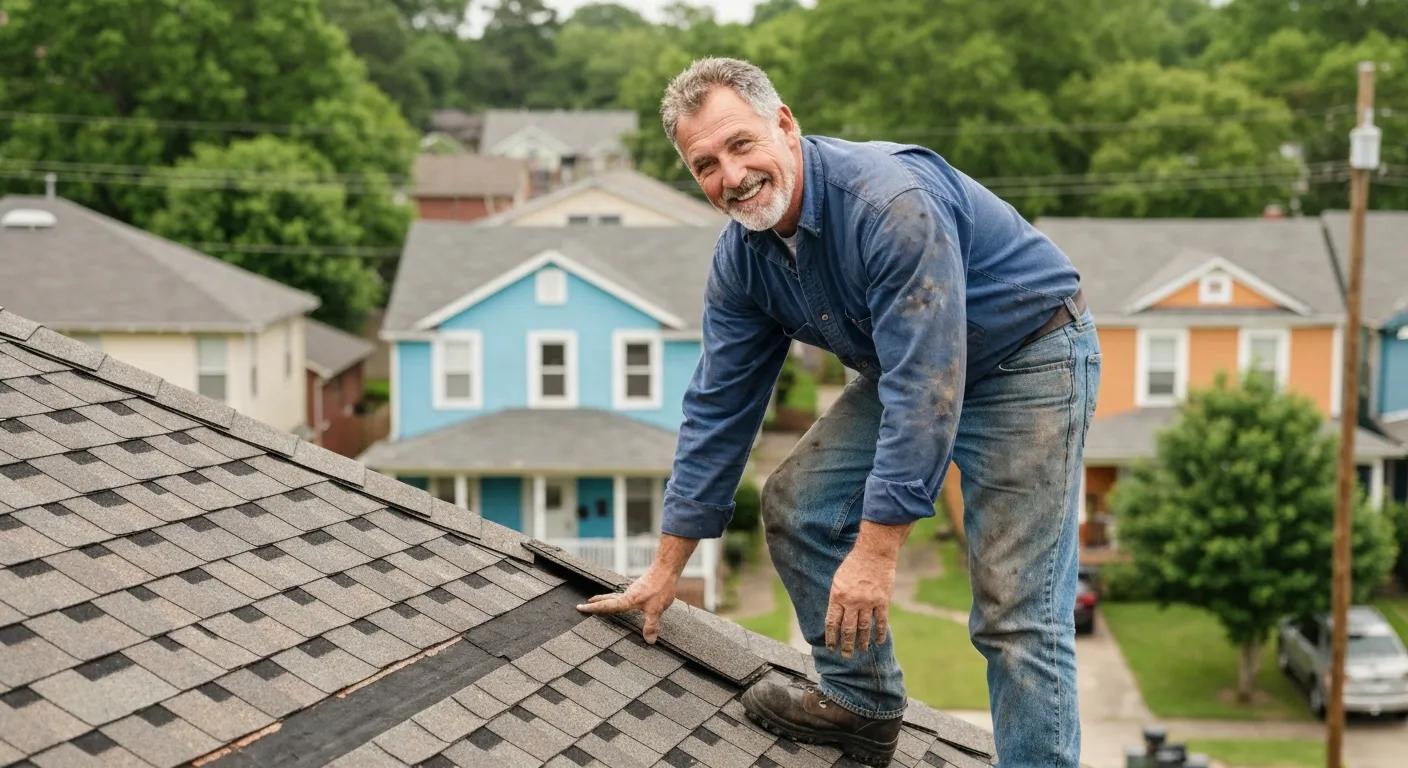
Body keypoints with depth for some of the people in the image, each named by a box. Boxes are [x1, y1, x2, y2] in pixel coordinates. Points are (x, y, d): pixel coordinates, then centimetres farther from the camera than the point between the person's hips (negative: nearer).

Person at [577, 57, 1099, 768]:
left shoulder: (891, 202, -32)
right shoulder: (740, 259, -6)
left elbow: (925, 391, -33)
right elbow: (717, 408, 1)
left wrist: (875, 551, -31)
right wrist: (665, 570, 4)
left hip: (1027, 358, -8)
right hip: (909, 369, 8)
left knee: (1015, 615, -13)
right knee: (796, 505, 2)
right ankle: (862, 703, 20)